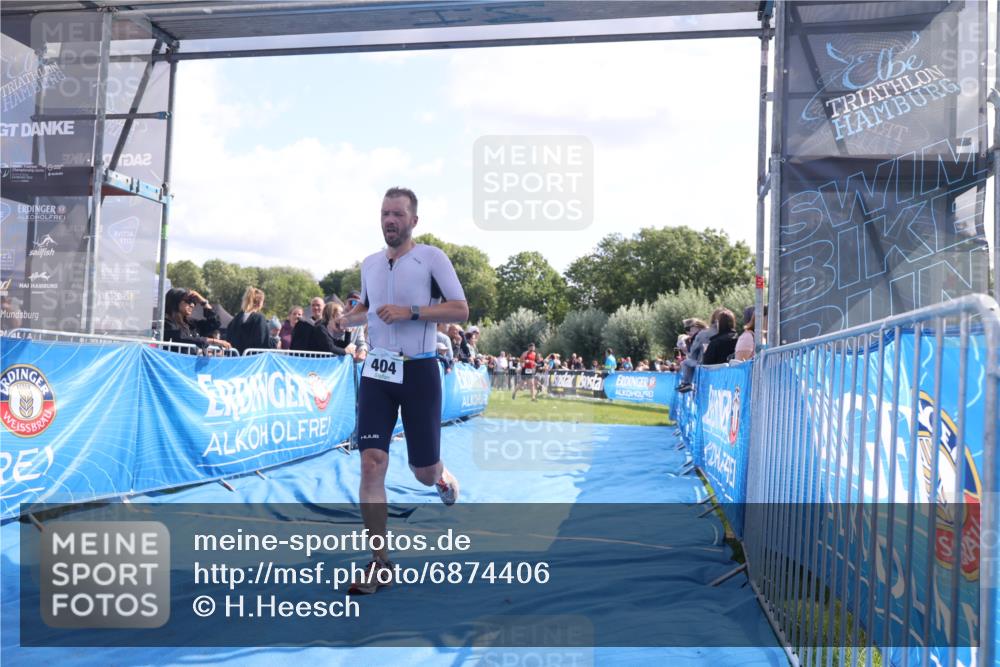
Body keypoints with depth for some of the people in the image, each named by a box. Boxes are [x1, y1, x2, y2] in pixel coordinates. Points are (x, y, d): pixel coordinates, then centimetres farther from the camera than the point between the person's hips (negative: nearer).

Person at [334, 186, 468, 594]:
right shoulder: (369, 264, 10)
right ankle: (379, 562, 2)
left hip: (419, 371, -3)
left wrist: (410, 311, -20)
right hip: (377, 371, 4)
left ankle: (442, 477, 45)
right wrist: (349, 319, 5)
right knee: (371, 464, -9)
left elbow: (461, 310, -10)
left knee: (423, 473, 5)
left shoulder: (431, 257, -6)